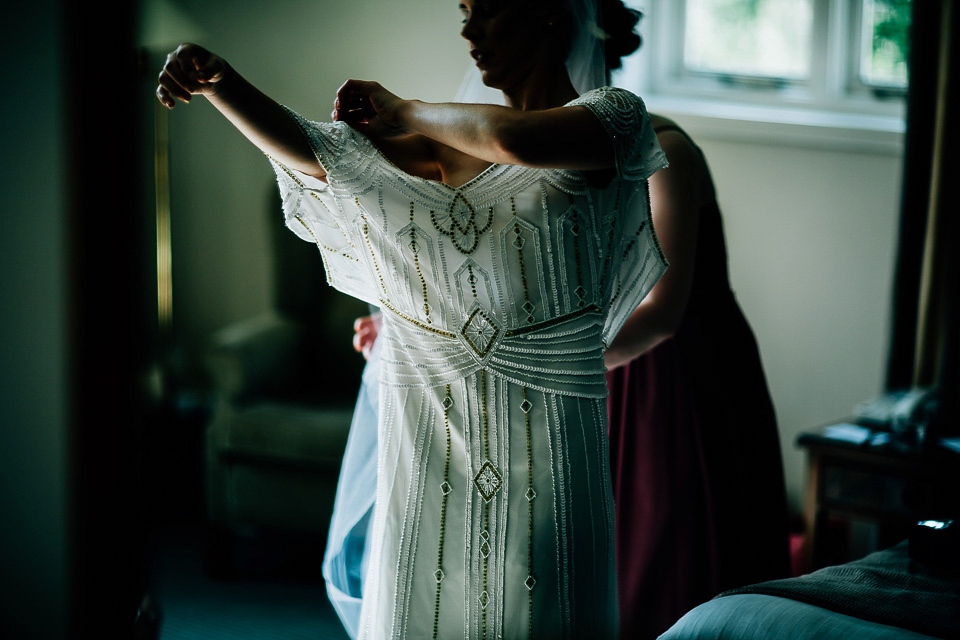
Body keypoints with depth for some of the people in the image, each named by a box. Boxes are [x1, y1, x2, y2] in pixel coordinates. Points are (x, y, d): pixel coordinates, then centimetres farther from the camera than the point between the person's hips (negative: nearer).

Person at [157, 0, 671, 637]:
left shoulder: (614, 116, -2)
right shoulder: (442, 143, 11)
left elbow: (512, 141, -23)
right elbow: (310, 152, -4)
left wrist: (404, 112, -5)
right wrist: (217, 78, -21)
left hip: (545, 439, -4)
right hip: (430, 435, 4)